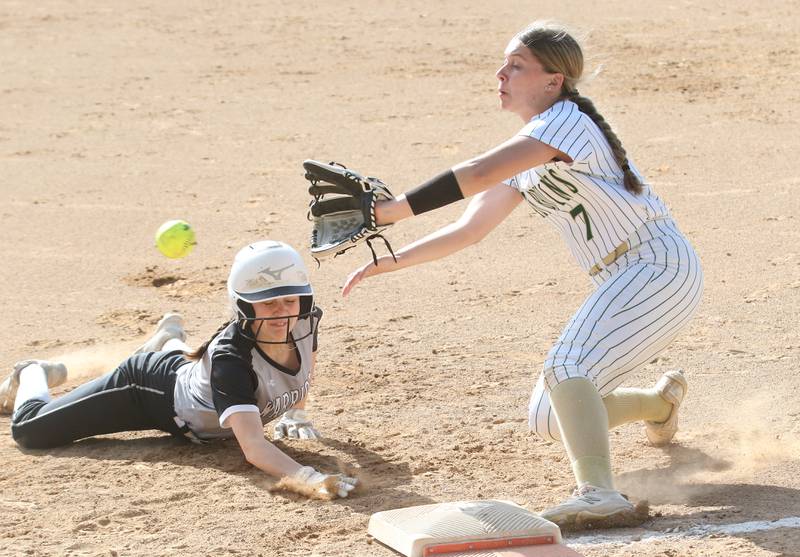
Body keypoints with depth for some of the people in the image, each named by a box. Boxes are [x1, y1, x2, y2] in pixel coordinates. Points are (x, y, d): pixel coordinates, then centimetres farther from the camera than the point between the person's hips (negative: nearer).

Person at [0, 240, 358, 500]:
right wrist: (308, 480, -70)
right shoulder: (231, 357, -44)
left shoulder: (305, 323, -26)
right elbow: (253, 448, -56)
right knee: (30, 430, -6)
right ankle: (33, 375, 28)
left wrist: (296, 414, 1)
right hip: (151, 385, -6)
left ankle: (170, 341, 69)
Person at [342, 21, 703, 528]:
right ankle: (662, 400, 36)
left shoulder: (567, 120, -16)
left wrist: (388, 210, -31)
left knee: (565, 370, -28)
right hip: (620, 285, 9)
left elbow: (480, 173, -29)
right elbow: (470, 229, 17)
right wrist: (389, 262, 9)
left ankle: (600, 494, -42)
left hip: (661, 268, -9)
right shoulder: (526, 154, 13)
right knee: (551, 419, 10)